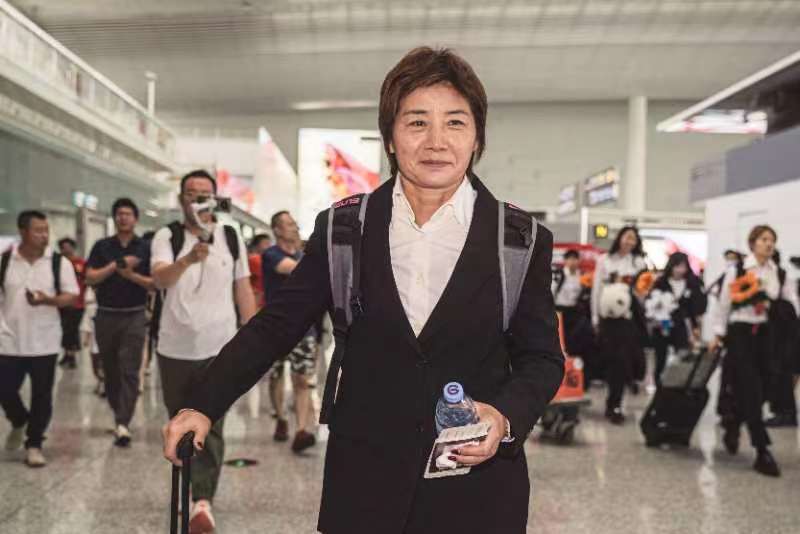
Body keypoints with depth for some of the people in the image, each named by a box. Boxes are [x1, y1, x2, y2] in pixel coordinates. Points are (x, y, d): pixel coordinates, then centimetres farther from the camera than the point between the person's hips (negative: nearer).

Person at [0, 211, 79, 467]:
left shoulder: (59, 262, -3)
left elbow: (72, 296, -3)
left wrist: (47, 300, -21)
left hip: (44, 343, -1)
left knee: (41, 395, 4)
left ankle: (34, 444, 18)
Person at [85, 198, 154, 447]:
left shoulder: (145, 248, 2)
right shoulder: (102, 246, 6)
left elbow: (156, 283, -1)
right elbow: (90, 278, -3)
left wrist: (132, 275, -15)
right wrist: (116, 265, -13)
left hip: (134, 316, -2)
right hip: (106, 315, 3)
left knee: (129, 370, -9)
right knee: (110, 370, 12)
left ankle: (123, 424, -13)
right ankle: (118, 413, 29)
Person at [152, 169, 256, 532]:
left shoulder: (231, 237, 5)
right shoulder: (167, 237, -1)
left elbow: (243, 291, 9)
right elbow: (161, 279, -19)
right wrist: (188, 259, -39)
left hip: (218, 348, -1)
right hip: (174, 348, 1)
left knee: (210, 427, -10)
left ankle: (202, 502, -14)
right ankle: (191, 488, 32)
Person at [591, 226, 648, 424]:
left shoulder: (639, 262, 9)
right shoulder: (604, 260, 8)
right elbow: (596, 288, 7)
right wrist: (595, 317, 3)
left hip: (628, 317, 0)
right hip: (607, 316, 0)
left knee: (622, 361, -3)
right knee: (610, 359, -2)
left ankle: (613, 405, 8)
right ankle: (614, 405, 5)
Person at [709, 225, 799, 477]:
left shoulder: (779, 274, 8)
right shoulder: (736, 270, -4)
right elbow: (724, 304, 1)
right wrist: (718, 335, 0)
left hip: (765, 334, 5)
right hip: (740, 333, -4)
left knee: (757, 390, 9)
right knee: (752, 391, -9)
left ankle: (732, 426, 38)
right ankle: (762, 452, -8)